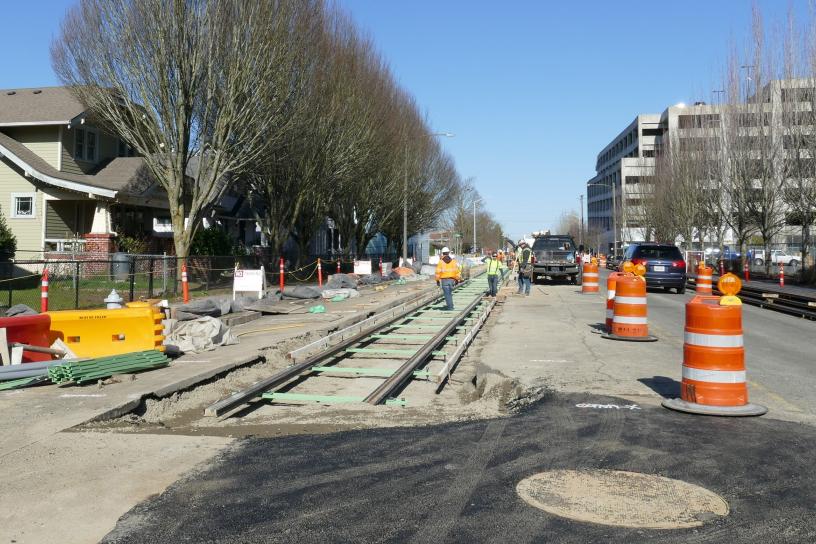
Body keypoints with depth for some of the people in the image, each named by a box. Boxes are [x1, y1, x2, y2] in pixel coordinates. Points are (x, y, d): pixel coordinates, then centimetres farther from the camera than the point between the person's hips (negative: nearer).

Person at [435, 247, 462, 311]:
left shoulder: (440, 262, -5)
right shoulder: (453, 261, 2)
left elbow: (438, 272, -7)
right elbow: (457, 271, 0)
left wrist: (437, 280, 1)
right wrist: (457, 279, 9)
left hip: (444, 280, -3)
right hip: (452, 279, 3)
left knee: (447, 294, 0)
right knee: (449, 293, 20)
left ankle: (450, 307, -3)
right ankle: (449, 305, 25)